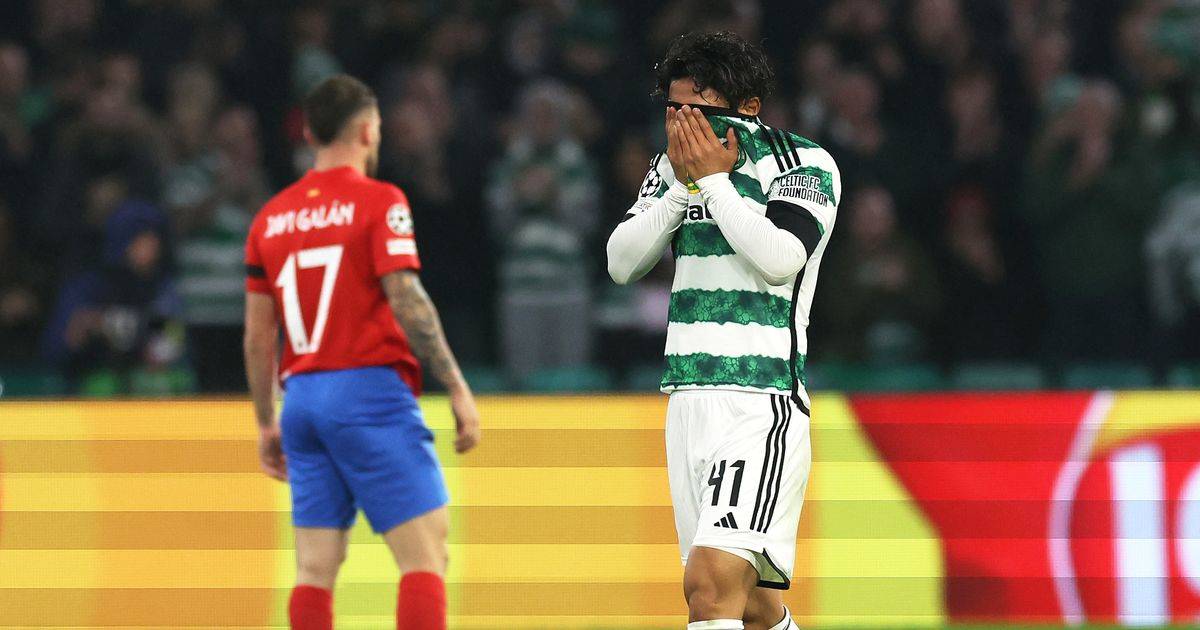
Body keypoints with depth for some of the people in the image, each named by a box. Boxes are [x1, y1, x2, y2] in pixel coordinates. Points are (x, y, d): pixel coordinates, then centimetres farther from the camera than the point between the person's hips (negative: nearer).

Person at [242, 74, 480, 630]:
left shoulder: (271, 217, 13)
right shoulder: (378, 202, -4)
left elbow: (258, 334, 13)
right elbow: (407, 302, -13)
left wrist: (265, 423, 21)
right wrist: (458, 389, -10)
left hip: (303, 397, 6)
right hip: (370, 391, -6)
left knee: (316, 567, 5)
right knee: (425, 553, -7)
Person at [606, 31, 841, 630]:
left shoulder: (805, 165, -4)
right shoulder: (675, 166, 13)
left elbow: (780, 259, -19)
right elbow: (622, 263, 6)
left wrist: (713, 179, -11)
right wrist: (684, 185, -5)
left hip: (761, 405, -7)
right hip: (688, 399, 7)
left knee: (711, 580, -22)